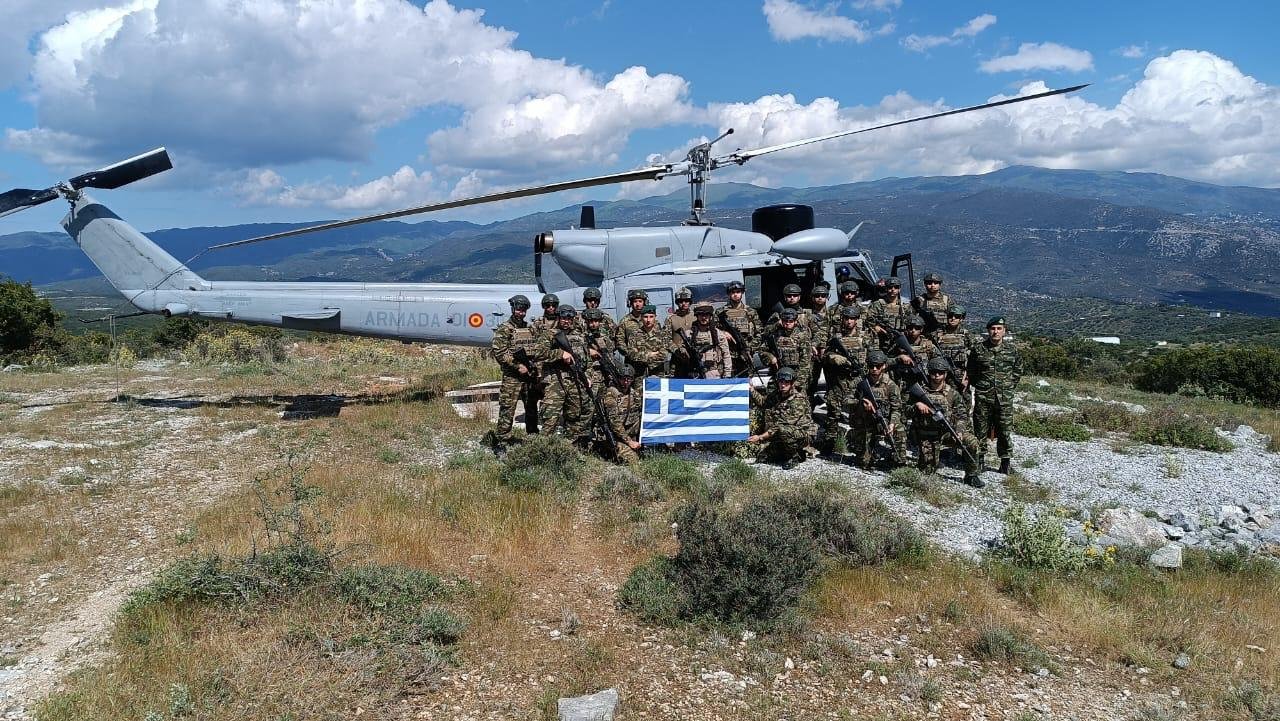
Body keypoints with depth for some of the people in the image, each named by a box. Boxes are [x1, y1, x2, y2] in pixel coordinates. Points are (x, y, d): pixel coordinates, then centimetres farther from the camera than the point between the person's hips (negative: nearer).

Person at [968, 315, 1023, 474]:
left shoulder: (1012, 349, 4)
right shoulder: (978, 349, 0)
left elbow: (1018, 369, 18)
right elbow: (970, 371, 13)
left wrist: (1010, 385, 10)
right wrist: (978, 385, 7)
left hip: (1005, 398, 1)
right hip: (983, 397, -1)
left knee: (1005, 432, 3)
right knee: (981, 431, 4)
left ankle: (1005, 463, 13)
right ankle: (980, 460, 15)